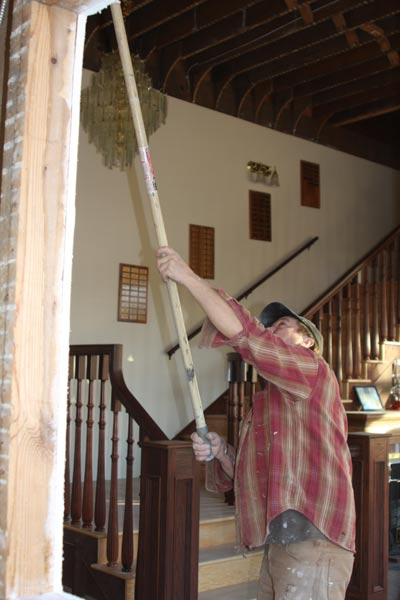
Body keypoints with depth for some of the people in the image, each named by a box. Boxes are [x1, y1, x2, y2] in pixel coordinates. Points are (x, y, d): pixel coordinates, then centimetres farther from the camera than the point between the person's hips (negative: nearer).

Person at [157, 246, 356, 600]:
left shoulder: (313, 371, -2)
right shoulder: (267, 401, 24)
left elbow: (245, 332, -17)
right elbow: (244, 475, 22)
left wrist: (188, 277, -15)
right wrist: (219, 452, 1)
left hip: (312, 542, -9)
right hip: (279, 544, 9)